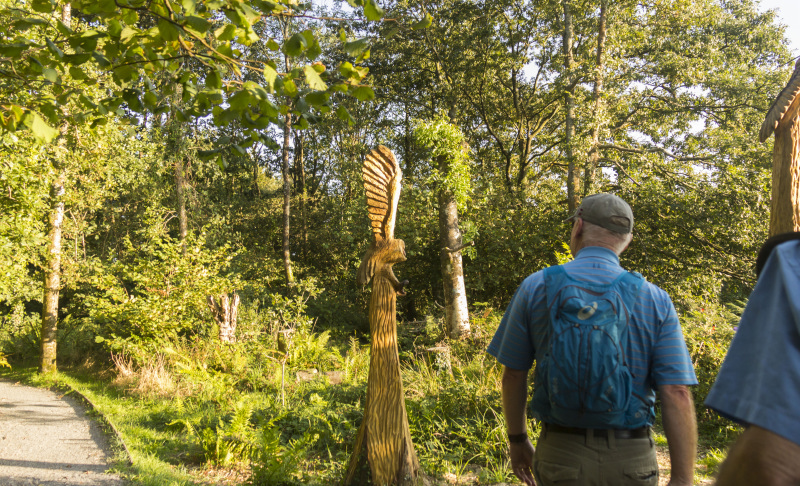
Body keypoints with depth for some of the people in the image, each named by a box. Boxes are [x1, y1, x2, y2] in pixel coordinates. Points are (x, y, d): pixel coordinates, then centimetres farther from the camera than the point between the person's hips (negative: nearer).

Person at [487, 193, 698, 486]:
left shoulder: (536, 288, -4)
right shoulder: (656, 302, -3)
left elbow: (513, 375, 1)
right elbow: (677, 395, -10)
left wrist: (517, 440, 14)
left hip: (561, 453, 0)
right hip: (631, 460, 1)